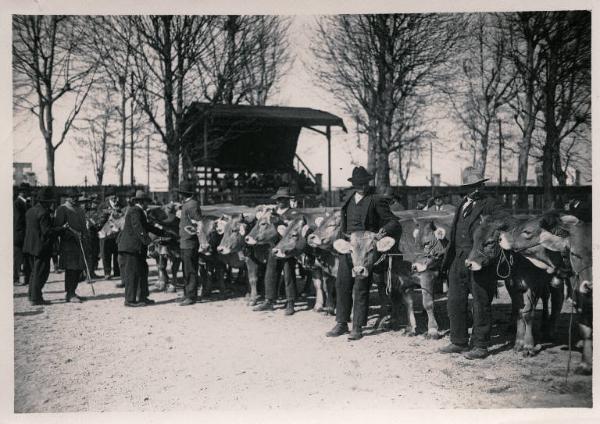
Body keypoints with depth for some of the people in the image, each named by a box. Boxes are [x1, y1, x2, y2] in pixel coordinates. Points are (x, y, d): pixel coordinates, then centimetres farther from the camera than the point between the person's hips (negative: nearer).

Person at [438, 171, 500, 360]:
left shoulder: (491, 205, 0)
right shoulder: (462, 206, 18)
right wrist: (446, 260, 18)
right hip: (458, 260, 6)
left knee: (481, 305, 2)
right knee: (455, 302, 9)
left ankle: (480, 346, 12)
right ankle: (459, 342, 21)